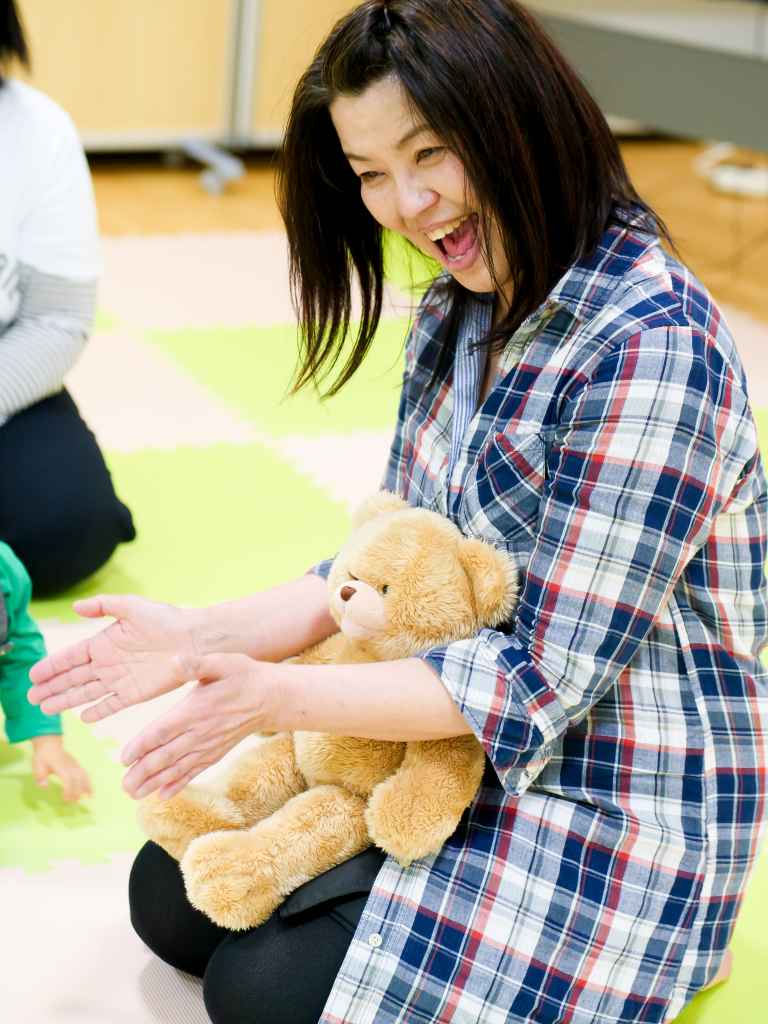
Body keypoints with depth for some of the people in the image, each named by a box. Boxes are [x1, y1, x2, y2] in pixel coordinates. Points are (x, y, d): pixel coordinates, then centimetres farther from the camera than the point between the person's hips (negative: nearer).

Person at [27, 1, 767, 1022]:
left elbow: (546, 678, -25)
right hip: (456, 753, 9)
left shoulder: (653, 343, -26)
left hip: (613, 810, -8)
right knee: (172, 898, 7)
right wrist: (204, 638, -9)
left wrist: (278, 694, -28)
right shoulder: (456, 312, 2)